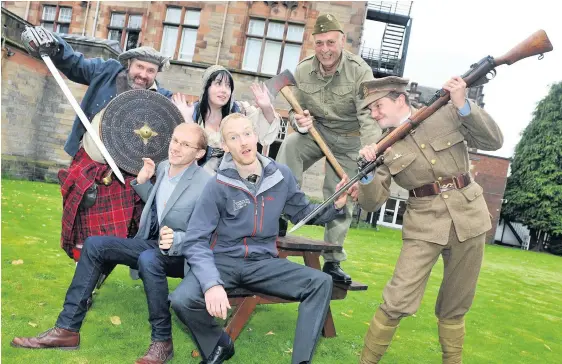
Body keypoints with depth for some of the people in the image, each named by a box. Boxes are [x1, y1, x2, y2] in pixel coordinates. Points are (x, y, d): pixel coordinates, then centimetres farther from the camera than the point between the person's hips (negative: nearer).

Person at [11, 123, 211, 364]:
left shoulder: (206, 183, -21)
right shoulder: (163, 167, 4)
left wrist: (175, 239, -39)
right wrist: (142, 182, 4)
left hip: (184, 255, -8)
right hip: (153, 244, 8)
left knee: (149, 259, -40)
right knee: (94, 244, -4)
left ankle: (162, 341, -21)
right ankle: (67, 329, 0)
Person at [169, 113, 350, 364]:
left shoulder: (281, 176, 0)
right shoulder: (218, 185, -11)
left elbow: (304, 213, 15)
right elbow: (195, 241, -14)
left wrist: (335, 205, -5)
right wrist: (212, 284, -31)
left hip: (263, 262, 3)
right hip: (223, 260, -2)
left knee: (321, 283, -18)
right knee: (182, 300, -29)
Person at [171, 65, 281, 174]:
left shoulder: (240, 110, -5)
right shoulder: (193, 113, -7)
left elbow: (267, 136, -7)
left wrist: (266, 108, -24)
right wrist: (186, 120, -27)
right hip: (202, 171, -2)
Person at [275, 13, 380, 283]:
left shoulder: (359, 70, -22)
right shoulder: (303, 70, -10)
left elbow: (369, 114, -31)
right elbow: (295, 109, -2)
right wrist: (299, 122, -27)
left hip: (348, 139, -2)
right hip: (315, 131, 2)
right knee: (290, 145, -31)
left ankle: (332, 261, 17)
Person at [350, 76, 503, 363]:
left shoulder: (446, 113, 0)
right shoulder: (384, 146, -1)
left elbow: (494, 141, -4)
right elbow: (372, 203, -6)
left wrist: (463, 105, -15)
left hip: (468, 217, 1)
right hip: (424, 225, -1)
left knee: (455, 306, 13)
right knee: (397, 302, -10)